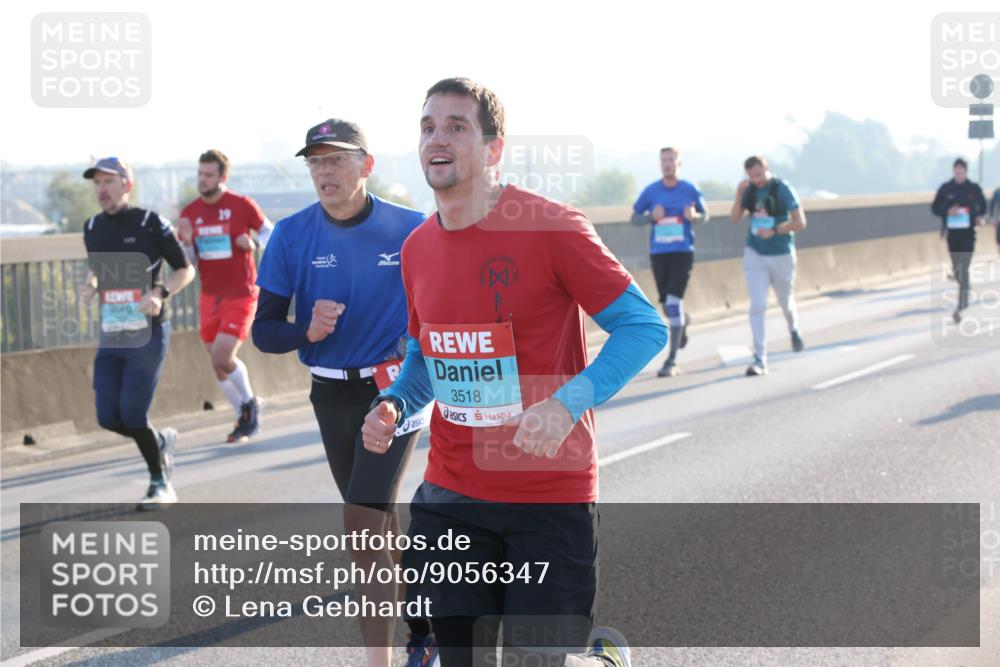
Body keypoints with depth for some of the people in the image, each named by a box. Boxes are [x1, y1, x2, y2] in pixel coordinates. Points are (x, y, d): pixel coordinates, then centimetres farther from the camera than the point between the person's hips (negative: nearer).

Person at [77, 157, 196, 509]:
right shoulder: (93, 228, 9)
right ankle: (161, 441, 30)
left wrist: (160, 294, -19)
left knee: (132, 414, -10)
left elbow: (185, 270, -2)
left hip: (148, 334, -6)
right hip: (111, 335, 6)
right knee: (108, 418, 0)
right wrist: (91, 285, 2)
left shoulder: (149, 223, -7)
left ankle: (161, 485, 9)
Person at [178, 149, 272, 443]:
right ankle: (244, 417, 25)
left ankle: (250, 403, 12)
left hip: (241, 295, -5)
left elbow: (270, 232, 3)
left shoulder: (242, 206, -9)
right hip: (210, 296, 5)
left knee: (222, 357, -15)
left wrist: (254, 242, -18)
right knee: (217, 363, 7)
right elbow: (188, 262, 7)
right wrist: (186, 241, -14)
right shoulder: (190, 213, 3)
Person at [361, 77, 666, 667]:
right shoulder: (418, 248, 6)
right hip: (451, 498, 5)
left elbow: (645, 328, -13)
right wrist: (393, 407, -2)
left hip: (551, 498, -5)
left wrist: (568, 402, -27)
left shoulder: (551, 229, -13)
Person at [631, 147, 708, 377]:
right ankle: (682, 322, 49)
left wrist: (695, 216, -12)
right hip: (658, 253, 3)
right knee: (667, 305, 10)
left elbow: (705, 215, 11)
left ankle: (672, 360, -11)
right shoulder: (651, 191, 3)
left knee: (674, 302, -14)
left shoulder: (690, 190, 0)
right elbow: (634, 218, 8)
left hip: (683, 252, -3)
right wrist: (651, 216, -12)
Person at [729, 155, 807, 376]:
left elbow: (800, 222, -14)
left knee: (786, 302, 16)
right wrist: (739, 195, -13)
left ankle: (794, 329, 50)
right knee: (757, 306, -9)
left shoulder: (782, 189, -12)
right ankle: (760, 359, -11)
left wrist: (774, 231, -24)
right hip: (755, 255, 2)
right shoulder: (750, 190, 0)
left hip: (781, 255, -2)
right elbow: (734, 219, 0)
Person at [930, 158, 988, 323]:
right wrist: (947, 211, -15)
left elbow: (983, 206, 12)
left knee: (963, 270, -14)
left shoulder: (974, 188, -2)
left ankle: (960, 307, -18)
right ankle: (965, 294, 46)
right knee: (956, 268, 15)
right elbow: (934, 208, 4)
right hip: (952, 233, 3)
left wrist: (981, 218, -8)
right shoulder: (945, 188, -1)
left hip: (968, 234, -3)